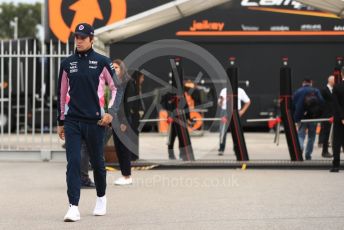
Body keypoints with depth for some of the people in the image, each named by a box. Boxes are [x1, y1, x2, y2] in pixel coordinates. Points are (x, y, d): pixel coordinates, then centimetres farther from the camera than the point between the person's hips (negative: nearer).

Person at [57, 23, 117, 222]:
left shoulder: (102, 62, -1)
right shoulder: (67, 63, 8)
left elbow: (117, 88, 3)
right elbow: (62, 93, 15)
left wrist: (111, 112, -7)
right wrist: (60, 121, 15)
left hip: (95, 121, -2)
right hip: (72, 121, 2)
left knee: (97, 162, 10)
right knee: (73, 162, -9)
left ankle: (101, 198, 33)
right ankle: (74, 207, -11)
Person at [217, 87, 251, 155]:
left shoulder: (240, 91, 4)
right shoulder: (224, 91, 1)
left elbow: (248, 101, 11)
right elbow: (219, 103, -2)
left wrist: (242, 111, 1)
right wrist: (221, 101, -26)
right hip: (225, 111, -1)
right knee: (223, 131, -7)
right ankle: (221, 149, -1)